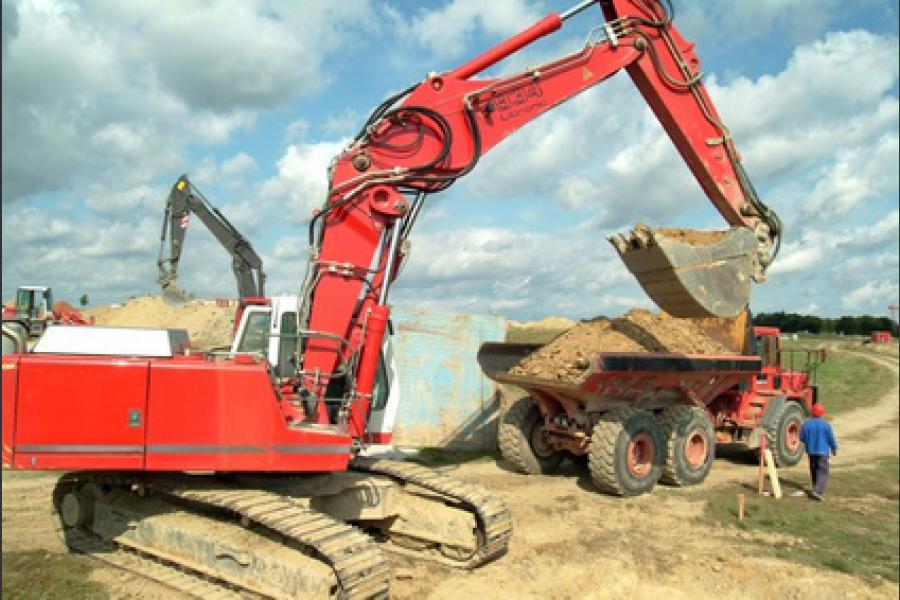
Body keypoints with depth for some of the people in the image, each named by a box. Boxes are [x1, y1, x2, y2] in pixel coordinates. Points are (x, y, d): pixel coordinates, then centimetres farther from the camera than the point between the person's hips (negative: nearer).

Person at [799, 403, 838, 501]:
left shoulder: (806, 424, -4)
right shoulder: (826, 424, -12)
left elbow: (802, 438, 5)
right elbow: (831, 439, -5)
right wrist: (834, 449, 12)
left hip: (811, 451, 4)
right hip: (823, 451, -4)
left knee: (813, 471, 17)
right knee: (822, 472, -3)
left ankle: (817, 490, 28)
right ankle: (818, 491, -17)